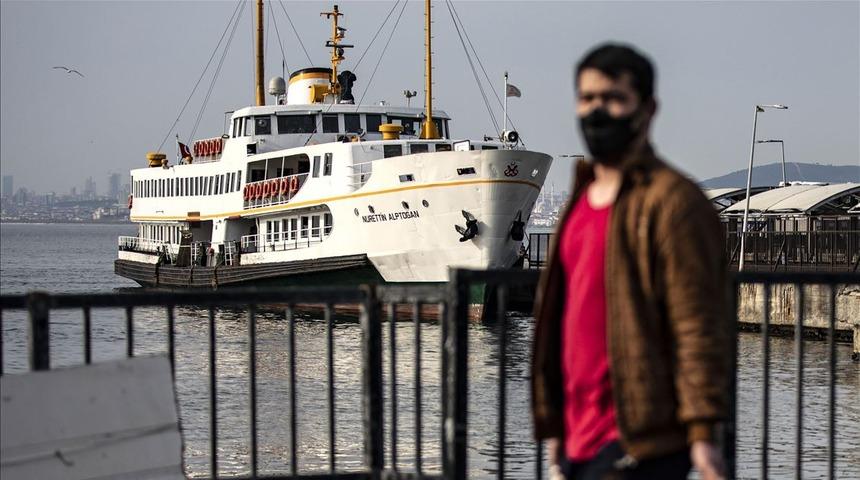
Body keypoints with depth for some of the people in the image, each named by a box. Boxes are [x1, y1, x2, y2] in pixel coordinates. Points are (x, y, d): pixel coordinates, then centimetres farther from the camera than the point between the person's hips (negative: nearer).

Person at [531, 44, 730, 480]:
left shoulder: (672, 201, -9)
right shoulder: (581, 202, 17)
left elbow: (699, 326, -14)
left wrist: (703, 432, -19)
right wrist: (553, 428, 19)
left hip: (639, 443, -8)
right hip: (583, 440, 8)